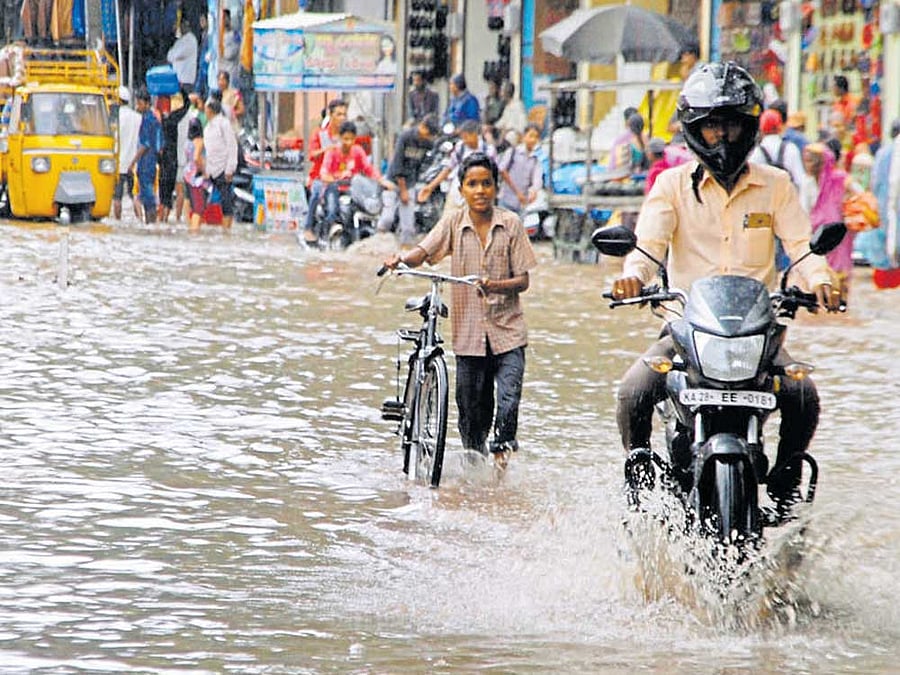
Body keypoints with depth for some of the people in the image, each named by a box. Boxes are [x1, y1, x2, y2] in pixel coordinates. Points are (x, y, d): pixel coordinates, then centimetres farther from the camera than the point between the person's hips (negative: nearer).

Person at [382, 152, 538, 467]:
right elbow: (424, 251, -11)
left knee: (508, 403, -18)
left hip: (507, 332, -1)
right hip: (468, 332, 1)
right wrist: (400, 260, -33)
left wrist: (495, 286, -22)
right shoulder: (453, 223, 3)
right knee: (472, 414, 7)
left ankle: (501, 460, -4)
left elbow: (523, 280, -2)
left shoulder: (510, 224, 0)